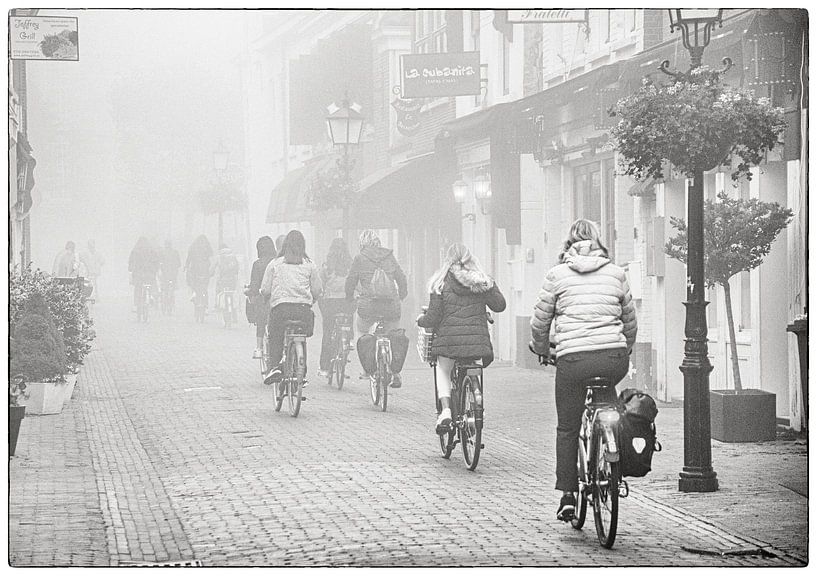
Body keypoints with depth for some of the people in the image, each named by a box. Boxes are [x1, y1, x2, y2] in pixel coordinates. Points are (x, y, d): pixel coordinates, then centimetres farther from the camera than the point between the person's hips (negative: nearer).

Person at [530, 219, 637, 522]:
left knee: (567, 428, 11)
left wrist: (541, 349, 33)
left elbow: (539, 323, 13)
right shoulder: (615, 273, 14)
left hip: (573, 359, -2)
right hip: (615, 358, 2)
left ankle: (568, 496, 6)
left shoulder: (557, 274, 8)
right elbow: (631, 323, 21)